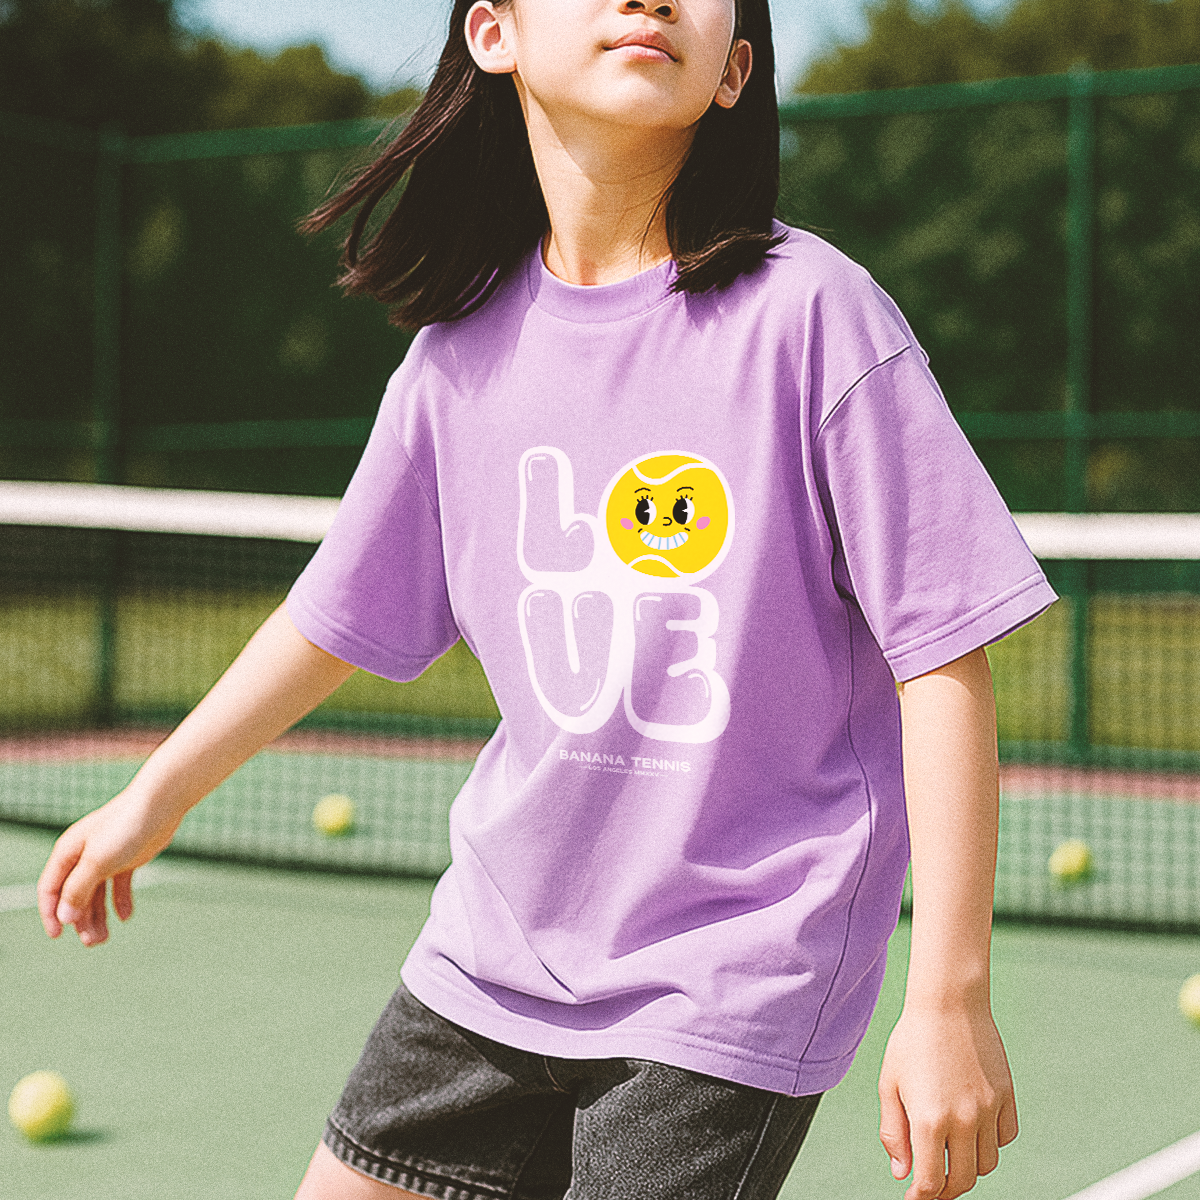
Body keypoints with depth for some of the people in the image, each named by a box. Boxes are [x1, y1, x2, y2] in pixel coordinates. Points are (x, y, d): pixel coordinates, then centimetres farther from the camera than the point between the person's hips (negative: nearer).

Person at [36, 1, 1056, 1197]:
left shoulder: (806, 312, -14)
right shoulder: (462, 348, 0)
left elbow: (941, 658, -13)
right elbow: (343, 611, 15)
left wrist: (947, 1000, -15)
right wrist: (156, 795, 24)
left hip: (729, 988, -5)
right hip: (488, 959, 5)